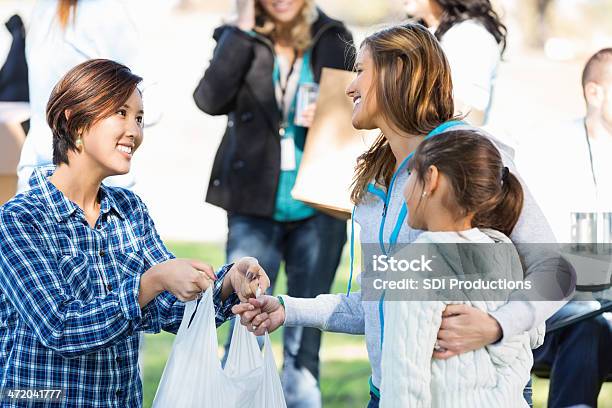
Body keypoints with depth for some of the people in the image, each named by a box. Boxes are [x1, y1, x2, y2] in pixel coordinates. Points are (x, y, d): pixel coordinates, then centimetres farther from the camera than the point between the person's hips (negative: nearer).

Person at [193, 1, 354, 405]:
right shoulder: (239, 38, 2)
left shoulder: (333, 39, 4)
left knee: (304, 338, 7)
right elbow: (210, 99, -15)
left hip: (318, 209, 1)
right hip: (255, 206, -1)